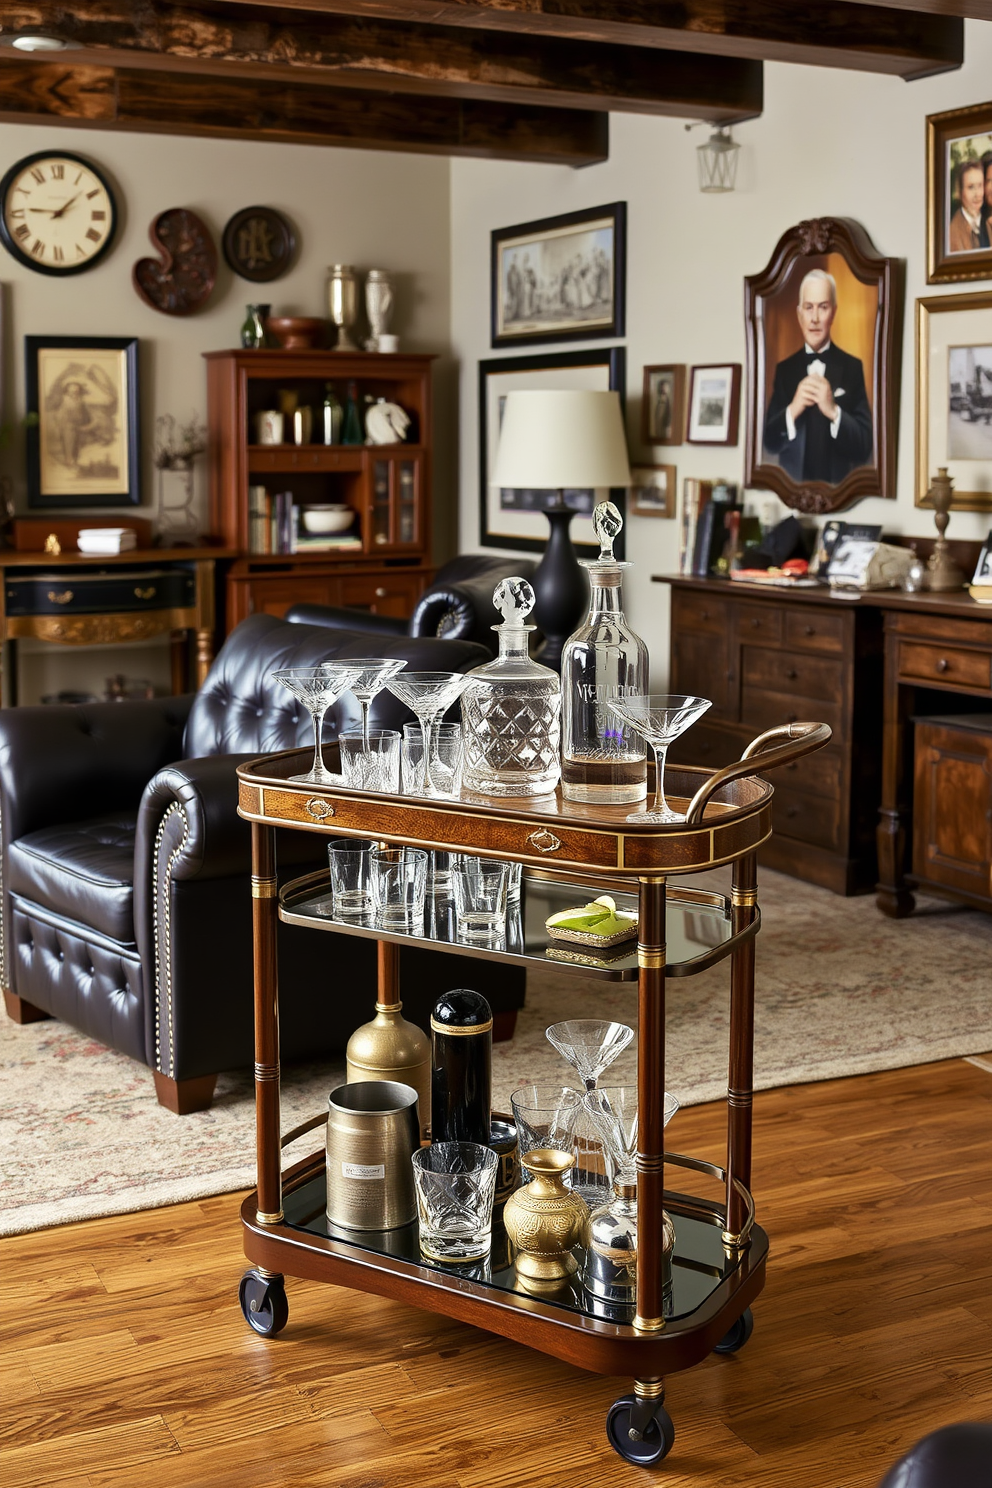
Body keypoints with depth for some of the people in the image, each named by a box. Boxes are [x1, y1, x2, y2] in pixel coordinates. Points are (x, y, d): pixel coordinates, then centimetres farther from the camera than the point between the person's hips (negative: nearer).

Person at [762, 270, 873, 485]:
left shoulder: (852, 368, -1)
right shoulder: (784, 369, 6)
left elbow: (864, 449, -3)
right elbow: (769, 444, 3)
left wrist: (834, 412, -17)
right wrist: (792, 410, -13)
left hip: (837, 486, -1)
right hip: (791, 485, 1)